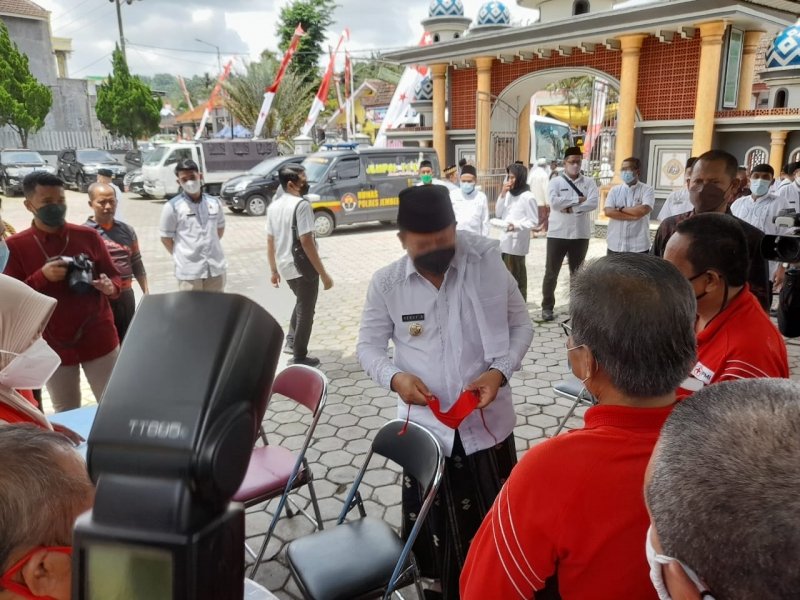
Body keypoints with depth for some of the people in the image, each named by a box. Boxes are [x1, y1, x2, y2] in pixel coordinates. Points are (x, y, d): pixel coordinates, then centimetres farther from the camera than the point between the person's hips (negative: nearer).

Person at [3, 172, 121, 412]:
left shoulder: (89, 236, -1)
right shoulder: (14, 246, -3)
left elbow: (114, 277, 7)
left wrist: (110, 287, -16)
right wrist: (41, 277, -20)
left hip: (99, 340, 0)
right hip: (53, 345, 0)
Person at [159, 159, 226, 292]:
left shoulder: (214, 202, 5)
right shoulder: (172, 207, -6)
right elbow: (166, 238, 1)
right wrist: (181, 256, 3)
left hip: (216, 268, 4)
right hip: (189, 272, -4)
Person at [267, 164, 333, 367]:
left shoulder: (273, 206, 6)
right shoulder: (301, 205, -18)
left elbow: (270, 242, 11)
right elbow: (306, 242, -22)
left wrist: (274, 270, 20)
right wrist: (323, 274, -18)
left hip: (285, 266, 8)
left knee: (301, 303, 29)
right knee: (306, 310, 7)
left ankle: (291, 342, 30)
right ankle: (299, 357, 16)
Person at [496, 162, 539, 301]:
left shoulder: (527, 197, -9)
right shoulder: (508, 195, 12)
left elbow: (534, 221, -11)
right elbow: (498, 214, 9)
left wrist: (516, 226, -25)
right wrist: (502, 195, -1)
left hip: (517, 242, -7)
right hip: (504, 240, 7)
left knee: (516, 276, -2)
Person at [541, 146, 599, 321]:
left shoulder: (589, 182, 5)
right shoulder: (555, 181, -1)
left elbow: (593, 203, -11)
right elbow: (554, 202, -19)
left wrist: (571, 208, -17)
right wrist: (577, 199, -14)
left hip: (580, 235, 2)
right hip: (557, 233, -2)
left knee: (577, 272, 13)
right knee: (551, 272, 3)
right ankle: (547, 307, 15)